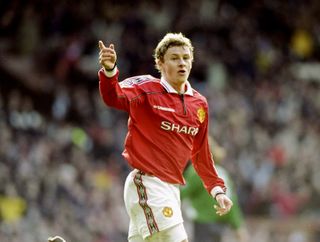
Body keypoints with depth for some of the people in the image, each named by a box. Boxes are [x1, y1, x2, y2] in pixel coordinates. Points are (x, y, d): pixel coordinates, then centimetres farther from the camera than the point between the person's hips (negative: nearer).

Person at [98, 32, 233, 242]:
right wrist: (109, 70, -48)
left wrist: (217, 189, 19)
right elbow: (113, 96, -28)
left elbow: (200, 154, 22)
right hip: (147, 184, -7)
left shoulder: (199, 104, 12)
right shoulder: (146, 89, -8)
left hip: (171, 187, 7)